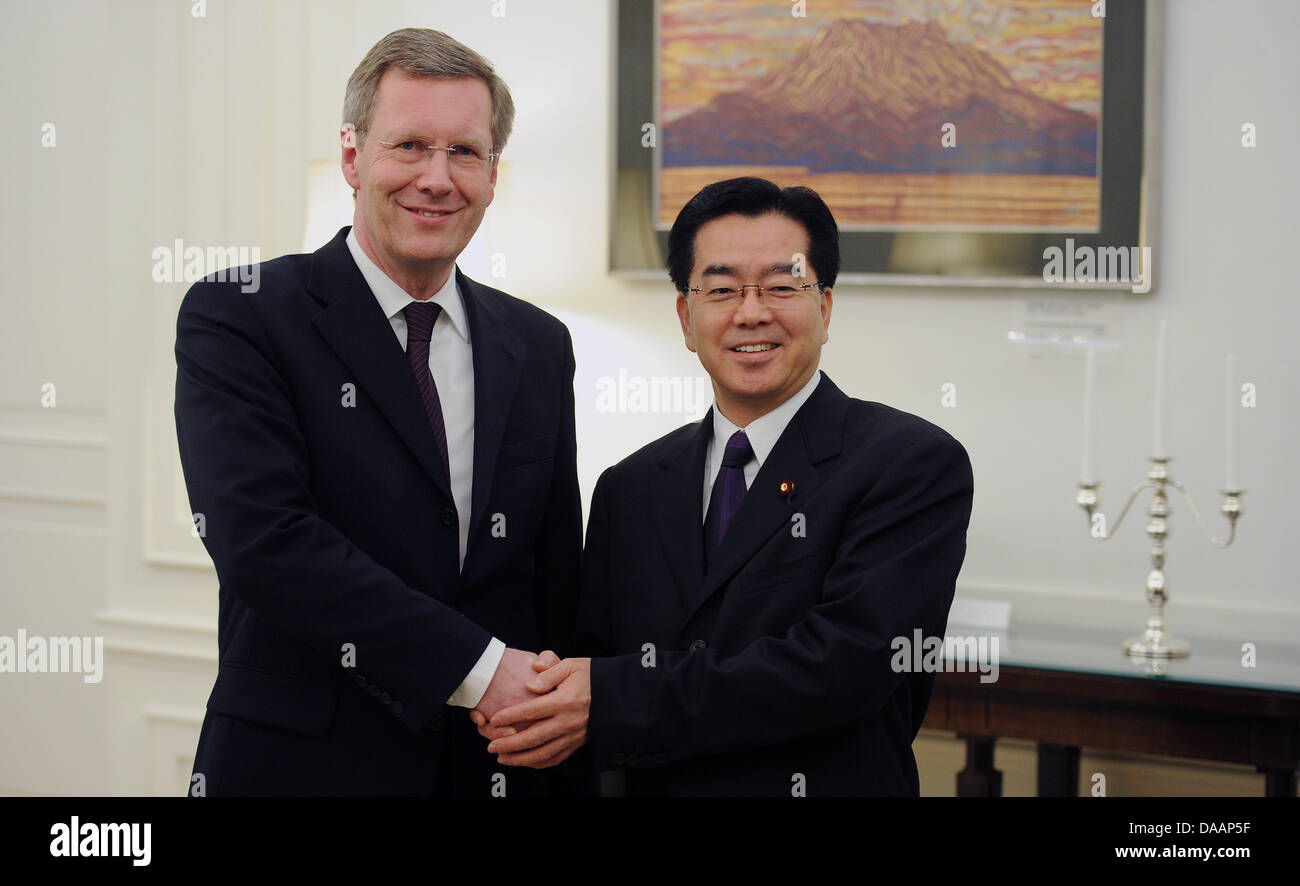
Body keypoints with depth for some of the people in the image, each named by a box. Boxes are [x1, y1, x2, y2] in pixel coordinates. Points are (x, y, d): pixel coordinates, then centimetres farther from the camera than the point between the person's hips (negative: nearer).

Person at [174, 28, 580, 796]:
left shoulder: (539, 348, 8)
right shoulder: (238, 317, -7)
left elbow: (559, 579, 10)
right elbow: (261, 538, -19)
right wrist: (477, 668, -20)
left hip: (498, 763, 5)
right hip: (301, 763, -4)